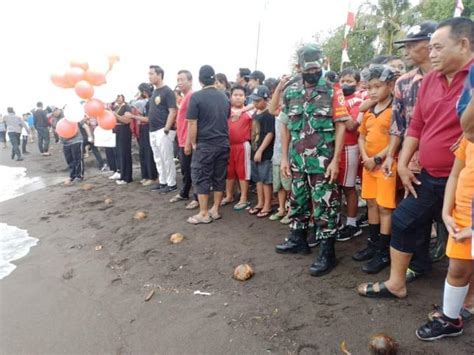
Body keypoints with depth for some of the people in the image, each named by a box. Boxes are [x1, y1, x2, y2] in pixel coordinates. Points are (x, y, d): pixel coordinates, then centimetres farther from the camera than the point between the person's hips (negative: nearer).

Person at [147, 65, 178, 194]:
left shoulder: (167, 91, -10)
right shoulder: (155, 92, 16)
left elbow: (172, 112, -16)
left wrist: (166, 129, -20)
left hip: (163, 131, -9)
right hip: (153, 131, 9)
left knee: (167, 159, -3)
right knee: (158, 159, 13)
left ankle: (171, 184, 6)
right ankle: (162, 182, 22)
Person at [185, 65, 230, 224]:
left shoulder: (196, 97, -10)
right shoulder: (224, 97, 9)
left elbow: (192, 123, -12)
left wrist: (190, 143, -3)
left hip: (204, 144, -5)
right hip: (223, 143, 6)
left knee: (201, 178, 3)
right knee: (219, 177, 11)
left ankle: (204, 214, 7)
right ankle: (215, 210, 19)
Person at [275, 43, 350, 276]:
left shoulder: (332, 92, -4)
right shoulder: (290, 92, 7)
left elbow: (341, 126, -7)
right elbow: (285, 126, 10)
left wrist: (335, 160, -14)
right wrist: (284, 157, 6)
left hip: (323, 161, -4)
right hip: (297, 160, 5)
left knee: (324, 207, -1)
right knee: (297, 201, 16)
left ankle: (327, 253, 10)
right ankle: (297, 240, 34)